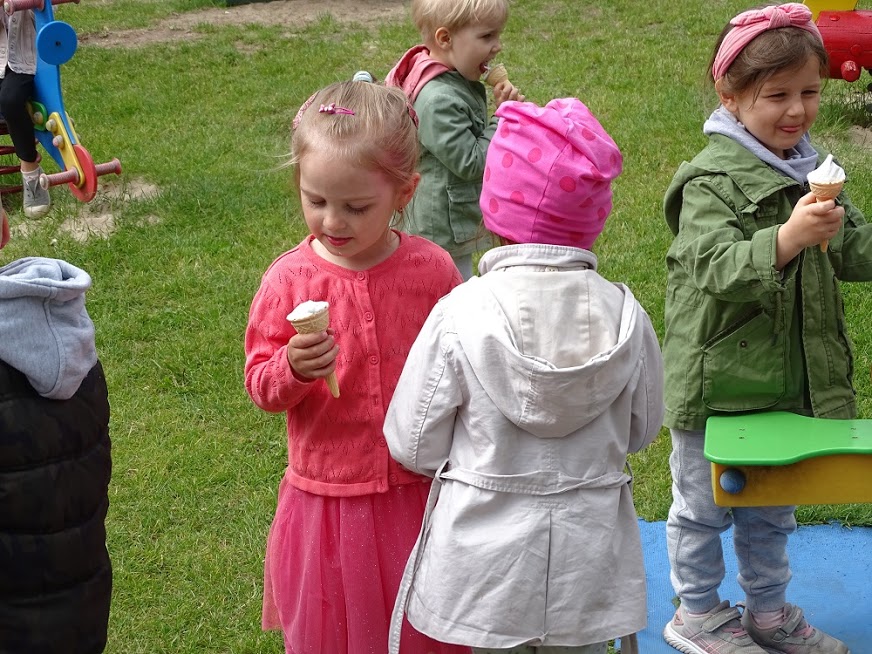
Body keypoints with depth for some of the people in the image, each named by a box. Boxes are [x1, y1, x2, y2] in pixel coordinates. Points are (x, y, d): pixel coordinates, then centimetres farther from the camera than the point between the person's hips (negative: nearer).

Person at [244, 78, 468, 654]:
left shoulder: (433, 270, -9)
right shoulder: (289, 279, -11)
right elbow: (260, 385, -4)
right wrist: (291, 369, -25)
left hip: (419, 493, 0)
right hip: (327, 495, 0)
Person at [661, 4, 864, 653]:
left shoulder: (811, 170, 5)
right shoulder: (712, 180, -19)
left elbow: (851, 251, 10)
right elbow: (716, 266, -31)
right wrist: (787, 239, -45)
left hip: (788, 380, 7)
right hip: (717, 382, -7)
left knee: (772, 505, 23)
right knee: (703, 504, 12)